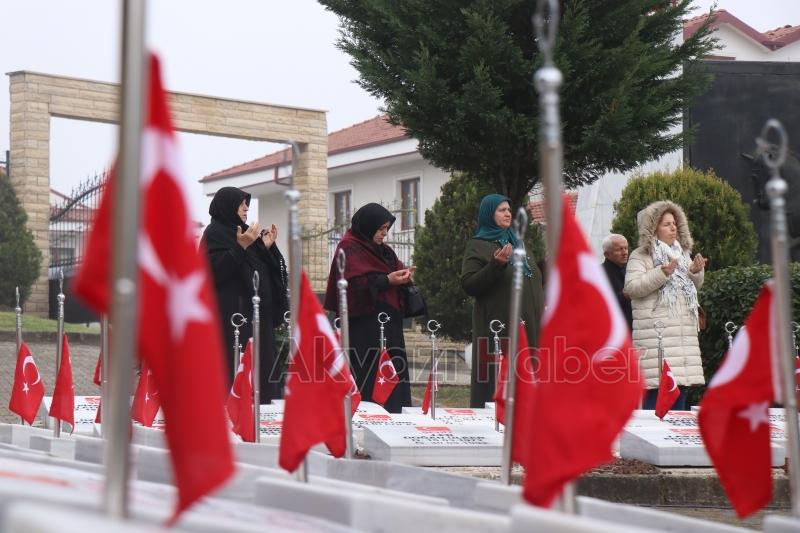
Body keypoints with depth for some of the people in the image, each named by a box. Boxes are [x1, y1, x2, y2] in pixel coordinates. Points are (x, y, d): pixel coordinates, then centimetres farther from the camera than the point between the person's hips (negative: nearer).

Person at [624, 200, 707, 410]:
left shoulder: (682, 253, 21)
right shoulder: (640, 256, -1)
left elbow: (694, 286, 26)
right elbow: (631, 287, -13)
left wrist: (696, 272, 3)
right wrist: (661, 273, -21)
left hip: (684, 329, 7)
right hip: (655, 333, -7)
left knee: (681, 385, 7)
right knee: (656, 387, -13)